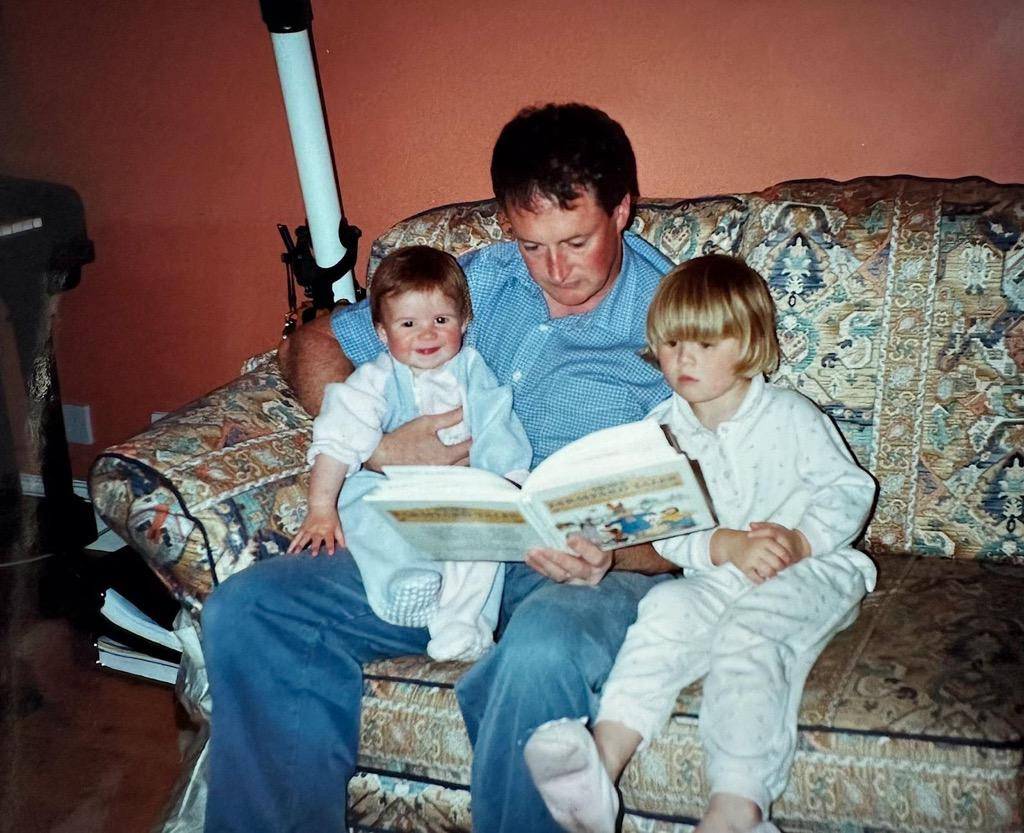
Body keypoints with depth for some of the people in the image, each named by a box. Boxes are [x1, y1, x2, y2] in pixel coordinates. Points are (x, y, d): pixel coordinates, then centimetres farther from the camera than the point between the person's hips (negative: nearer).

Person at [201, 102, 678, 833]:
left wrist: (609, 552, -28)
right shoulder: (482, 280, 9)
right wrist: (383, 450, -5)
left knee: (541, 657, -40)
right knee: (247, 610, -12)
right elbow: (313, 346, 12)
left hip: (603, 565, -4)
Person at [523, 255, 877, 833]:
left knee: (747, 631, -32)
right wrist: (724, 546, -21)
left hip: (811, 570, -3)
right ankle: (604, 758, -41)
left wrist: (801, 541, -18)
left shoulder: (789, 415, 0)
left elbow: (850, 487, 0)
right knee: (668, 607, -27)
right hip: (717, 577, 3)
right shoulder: (661, 430, 5)